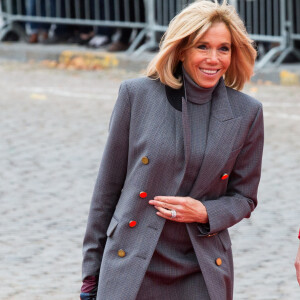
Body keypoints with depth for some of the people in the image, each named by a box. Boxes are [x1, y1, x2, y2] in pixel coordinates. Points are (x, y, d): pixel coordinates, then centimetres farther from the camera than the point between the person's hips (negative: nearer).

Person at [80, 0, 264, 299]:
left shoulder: (246, 113, 1)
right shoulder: (137, 94, -2)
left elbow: (243, 197, 11)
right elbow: (108, 186, 3)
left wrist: (204, 213, -11)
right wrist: (91, 276, 5)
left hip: (201, 276, 1)